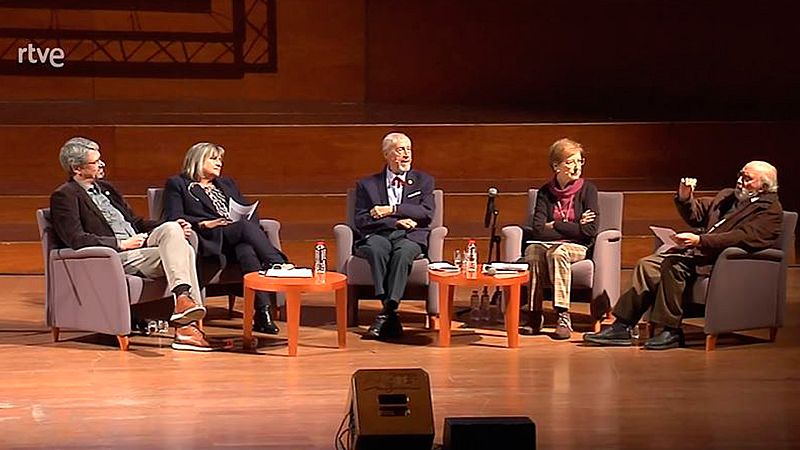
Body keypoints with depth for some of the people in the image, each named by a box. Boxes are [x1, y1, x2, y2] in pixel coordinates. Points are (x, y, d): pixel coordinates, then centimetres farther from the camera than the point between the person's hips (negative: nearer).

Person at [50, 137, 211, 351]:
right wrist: (122, 244, -18)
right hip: (113, 257, -8)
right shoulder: (64, 197, -4)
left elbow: (136, 221, 26)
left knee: (171, 229, -21)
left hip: (138, 243, 8)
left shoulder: (105, 188, 24)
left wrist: (174, 230, 10)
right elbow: (77, 240, -15)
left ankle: (183, 298, -31)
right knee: (181, 251, -23)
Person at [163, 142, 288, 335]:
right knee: (245, 226, -35)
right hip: (210, 242, -3)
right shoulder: (177, 185, 18)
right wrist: (204, 224, -13)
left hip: (237, 240, 4)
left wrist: (246, 222, 1)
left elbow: (250, 212, 26)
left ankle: (263, 312, -49)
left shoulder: (227, 184, 34)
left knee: (246, 250, -36)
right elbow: (174, 218, 2)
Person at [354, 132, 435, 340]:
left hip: (410, 237, 0)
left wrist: (391, 210, -7)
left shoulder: (424, 181, 19)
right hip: (377, 236, 0)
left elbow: (427, 213, 2)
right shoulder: (367, 184, 18)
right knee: (376, 248, -36)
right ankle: (391, 316, -42)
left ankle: (386, 312, -42)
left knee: (403, 251, -36)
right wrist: (396, 221, -7)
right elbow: (361, 221, 5)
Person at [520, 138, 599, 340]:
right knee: (533, 252, -32)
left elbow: (590, 230, -12)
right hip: (548, 243, 2)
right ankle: (534, 315, -27)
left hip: (578, 247, -2)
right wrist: (573, 227, -11)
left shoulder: (587, 189, -2)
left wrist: (554, 226, -8)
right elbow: (538, 230, -6)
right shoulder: (545, 192, 5)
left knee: (557, 252, -36)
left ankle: (563, 316, -35)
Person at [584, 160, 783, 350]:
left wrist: (699, 240, -26)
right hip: (698, 251, 9)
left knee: (673, 265, -30)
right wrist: (685, 199, 5)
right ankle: (622, 327, -13)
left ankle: (671, 332, -24)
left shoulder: (771, 210, -3)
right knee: (647, 265, -10)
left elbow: (744, 238, -18)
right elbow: (695, 215, 29)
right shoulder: (727, 196, 25)